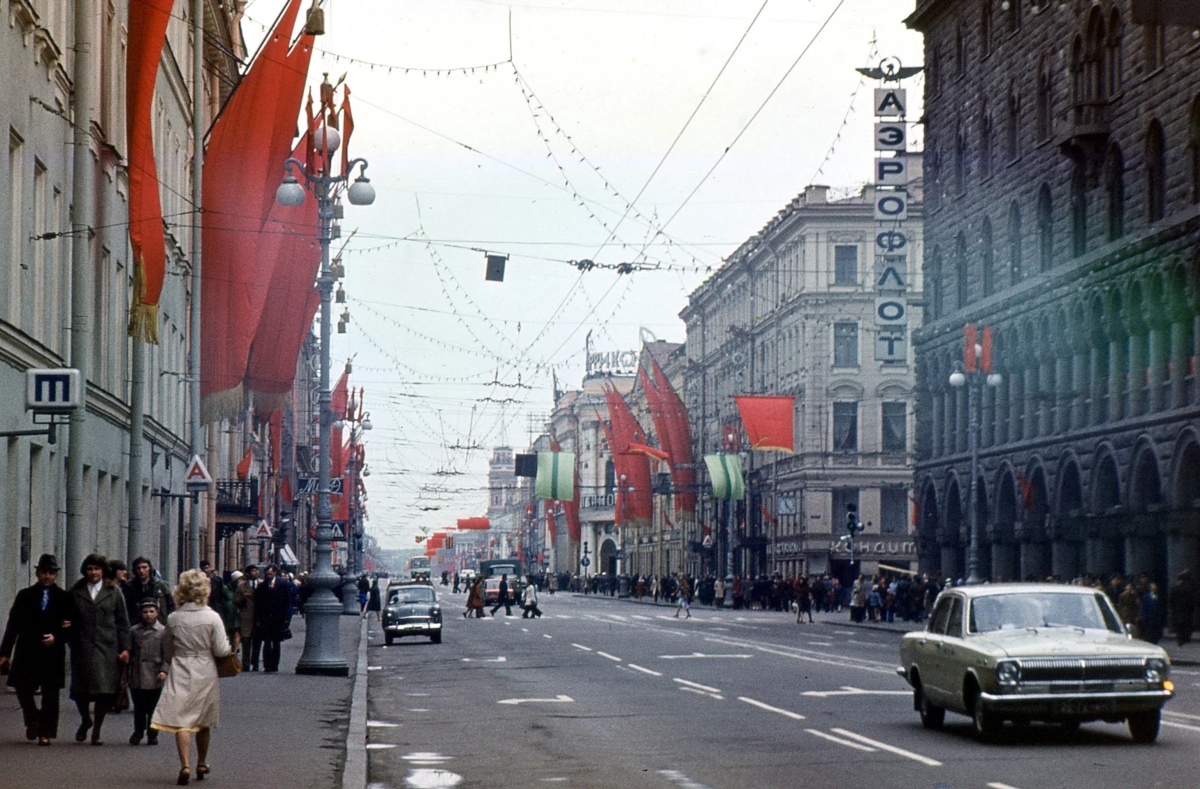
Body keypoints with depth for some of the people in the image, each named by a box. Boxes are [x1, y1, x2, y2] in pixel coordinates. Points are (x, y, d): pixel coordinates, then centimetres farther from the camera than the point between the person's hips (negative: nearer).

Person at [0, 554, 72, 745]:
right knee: (23, 689, 1)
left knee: (50, 694, -1)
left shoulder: (64, 598, 4)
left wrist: (56, 637, -16)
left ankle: (45, 732, 5)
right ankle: (33, 720, 27)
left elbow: (71, 627, 3)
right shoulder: (25, 596, 8)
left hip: (53, 653, -1)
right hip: (27, 652, 1)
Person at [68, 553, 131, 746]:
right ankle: (85, 720, 32)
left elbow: (123, 622, 6)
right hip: (82, 648, 1)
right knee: (80, 690, 4)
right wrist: (71, 642, 0)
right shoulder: (76, 592, 8)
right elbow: (70, 621, 9)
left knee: (104, 692, -2)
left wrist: (125, 648, 0)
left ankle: (97, 730, 11)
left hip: (107, 648, -1)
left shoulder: (113, 592, 6)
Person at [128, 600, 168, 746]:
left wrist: (163, 670, -11)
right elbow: (129, 652, 13)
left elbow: (166, 654, 0)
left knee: (153, 708, 4)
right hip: (137, 678, 2)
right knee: (139, 708, 10)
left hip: (154, 678, -2)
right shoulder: (134, 631, 8)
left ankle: (152, 735, 14)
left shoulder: (163, 631, 0)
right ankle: (138, 732, 23)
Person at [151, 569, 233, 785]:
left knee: (181, 720, -5)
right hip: (205, 673, 1)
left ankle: (185, 765, -21)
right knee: (203, 722, 16)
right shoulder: (212, 617, -9)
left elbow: (167, 650, 8)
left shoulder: (173, 619, -3)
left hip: (180, 672, -1)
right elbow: (221, 650, -9)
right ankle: (201, 765, 30)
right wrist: (232, 647, 12)